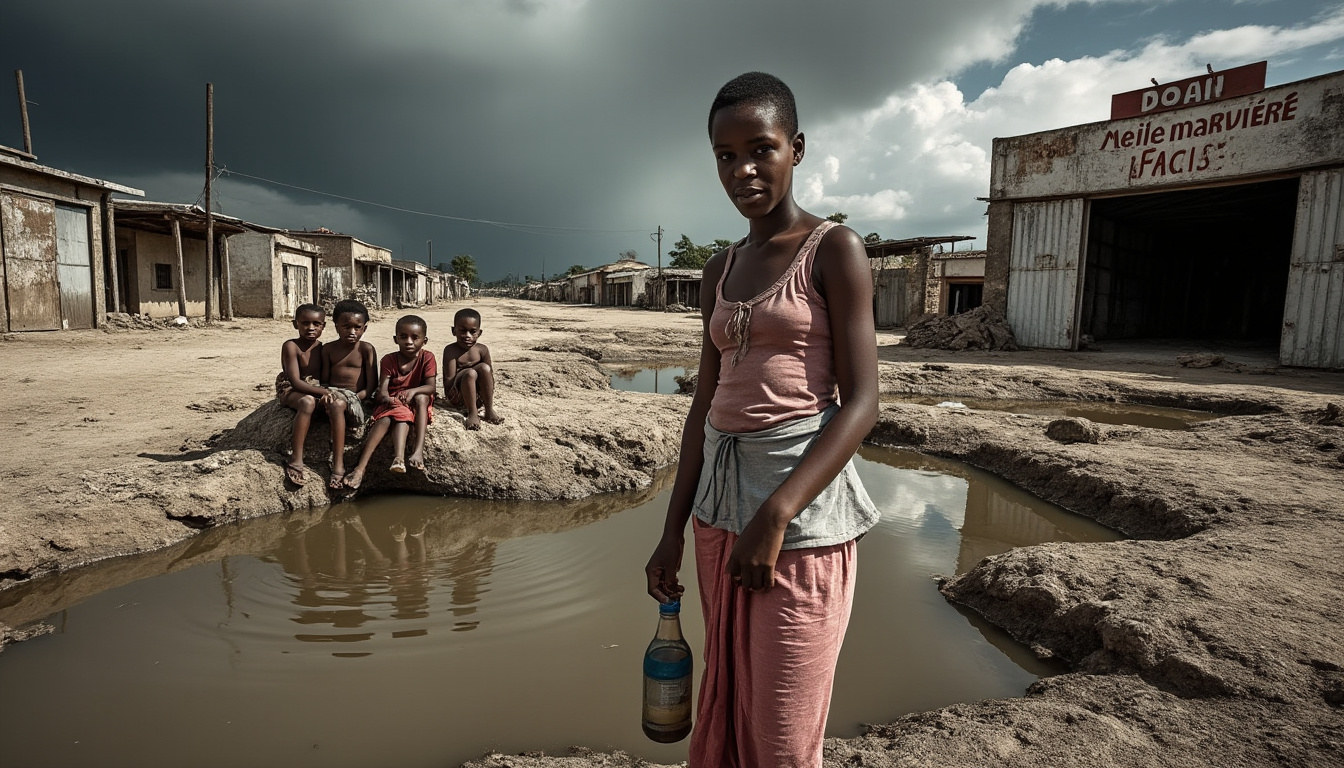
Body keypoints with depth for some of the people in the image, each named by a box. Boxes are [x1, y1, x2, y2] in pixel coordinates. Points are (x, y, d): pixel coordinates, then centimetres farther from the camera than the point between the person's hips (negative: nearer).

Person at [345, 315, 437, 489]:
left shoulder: (427, 358, -6)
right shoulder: (389, 360, -3)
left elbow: (431, 387, -15)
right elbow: (382, 390, -11)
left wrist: (413, 391, -36)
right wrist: (386, 398, -36)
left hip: (417, 404, 1)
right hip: (392, 403, 0)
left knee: (421, 397, -33)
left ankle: (418, 450, -42)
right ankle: (361, 468, -46)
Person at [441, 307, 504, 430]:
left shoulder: (482, 350, 0)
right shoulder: (450, 350, -11)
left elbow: (490, 376, -1)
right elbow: (449, 380, -17)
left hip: (478, 395, 4)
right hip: (457, 396, -4)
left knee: (485, 368, -22)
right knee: (470, 373, -31)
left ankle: (489, 411, -18)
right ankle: (472, 414, -26)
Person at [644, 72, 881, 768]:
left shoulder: (833, 250, -4)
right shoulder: (721, 268, 13)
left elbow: (861, 403, -10)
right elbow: (706, 403, 13)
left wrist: (774, 516, -20)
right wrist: (674, 529, 10)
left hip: (801, 502, -6)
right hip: (720, 499, 6)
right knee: (724, 708, 18)